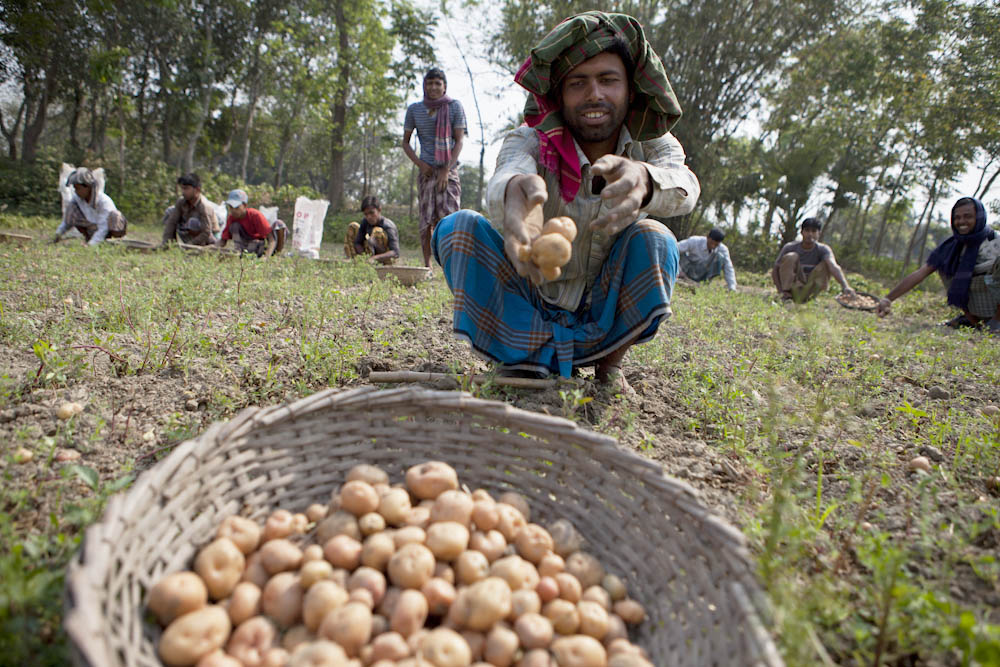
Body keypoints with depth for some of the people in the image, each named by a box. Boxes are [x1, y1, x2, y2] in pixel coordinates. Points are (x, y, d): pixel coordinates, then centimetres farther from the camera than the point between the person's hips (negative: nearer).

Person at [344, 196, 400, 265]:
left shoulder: (388, 226, -26)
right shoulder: (365, 222, -9)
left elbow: (395, 253, -36)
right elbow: (357, 243, -8)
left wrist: (375, 258, -49)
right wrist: (364, 256, -29)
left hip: (385, 259, -6)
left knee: (378, 231, -30)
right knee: (353, 226, -3)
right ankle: (352, 258, -10)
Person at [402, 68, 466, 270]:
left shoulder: (454, 107, 2)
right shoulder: (414, 109, 7)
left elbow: (459, 141, -1)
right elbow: (405, 142, 12)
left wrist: (447, 170, -10)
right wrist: (420, 164, -4)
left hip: (449, 169, -1)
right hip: (426, 170, 2)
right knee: (426, 219, -1)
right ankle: (427, 265, 5)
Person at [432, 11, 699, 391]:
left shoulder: (654, 147, -9)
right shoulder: (530, 141, -13)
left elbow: (684, 188, -34)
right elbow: (509, 170, -39)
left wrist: (644, 180, -58)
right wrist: (514, 190, -65)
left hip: (605, 321, 1)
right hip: (529, 313, 0)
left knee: (654, 238, -26)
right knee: (458, 227, -21)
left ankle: (610, 364, -7)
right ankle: (523, 361, -12)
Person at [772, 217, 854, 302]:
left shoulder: (823, 249, -10)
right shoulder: (790, 247, -8)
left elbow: (834, 267, -30)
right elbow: (775, 270, -5)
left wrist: (845, 286, -48)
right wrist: (781, 292, -18)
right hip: (794, 288, 0)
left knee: (825, 263, -20)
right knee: (791, 257, -20)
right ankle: (786, 294, -25)